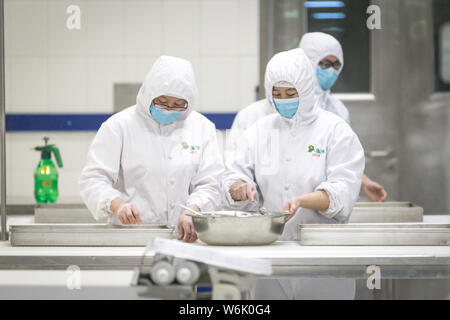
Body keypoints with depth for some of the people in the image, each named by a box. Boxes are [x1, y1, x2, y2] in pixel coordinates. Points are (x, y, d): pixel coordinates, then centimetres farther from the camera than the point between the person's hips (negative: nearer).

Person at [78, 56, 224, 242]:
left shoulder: (203, 128, 12)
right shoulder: (119, 126, 4)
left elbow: (209, 184, 9)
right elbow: (93, 179, -1)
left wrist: (192, 211, -13)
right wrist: (117, 204, -21)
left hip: (184, 235, 2)